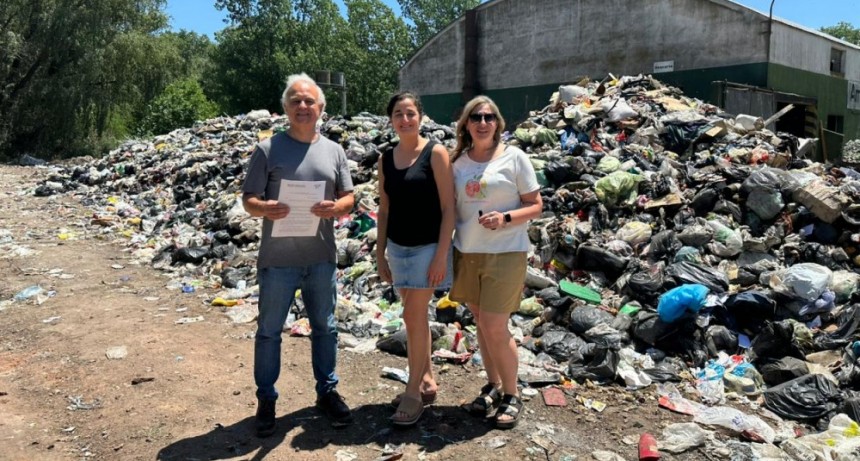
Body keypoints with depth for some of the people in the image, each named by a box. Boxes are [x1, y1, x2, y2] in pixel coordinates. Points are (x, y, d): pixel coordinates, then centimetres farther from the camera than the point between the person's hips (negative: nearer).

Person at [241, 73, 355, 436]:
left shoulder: (333, 151, 8)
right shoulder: (268, 149, -2)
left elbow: (348, 198, 9)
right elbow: (249, 200, -3)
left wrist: (335, 208, -14)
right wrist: (265, 209, -26)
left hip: (321, 257, 3)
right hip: (278, 259, -3)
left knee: (324, 328, 13)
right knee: (269, 331, 8)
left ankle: (327, 391, 30)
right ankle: (266, 399, 23)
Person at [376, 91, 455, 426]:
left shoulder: (435, 153, -9)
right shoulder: (386, 159, 7)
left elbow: (448, 208, -11)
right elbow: (384, 210, 11)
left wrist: (441, 255, -17)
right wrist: (380, 254, 9)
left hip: (427, 247, -6)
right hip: (398, 247, 6)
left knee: (413, 316, -6)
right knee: (415, 316, 14)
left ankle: (414, 392, 7)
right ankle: (427, 380, 28)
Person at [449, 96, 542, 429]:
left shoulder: (514, 157, -4)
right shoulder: (458, 161, 6)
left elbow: (536, 206, -3)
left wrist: (505, 218, -20)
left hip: (505, 253, -4)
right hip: (467, 253, 4)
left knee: (495, 328, -4)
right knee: (481, 324, 13)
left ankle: (511, 395, 16)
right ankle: (493, 385, 31)